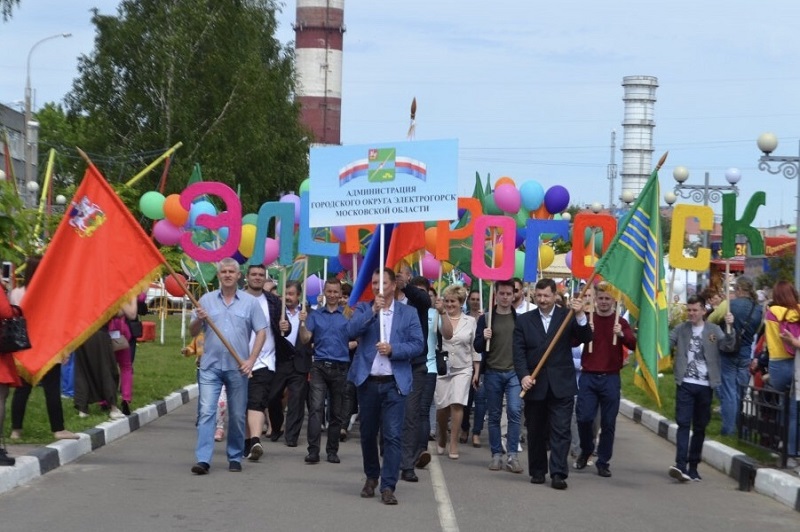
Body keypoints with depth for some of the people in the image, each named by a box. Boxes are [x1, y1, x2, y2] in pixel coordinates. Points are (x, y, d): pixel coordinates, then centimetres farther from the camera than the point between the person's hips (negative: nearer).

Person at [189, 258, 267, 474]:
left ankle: (235, 458, 19)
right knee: (206, 411, -10)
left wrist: (251, 360, -6)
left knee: (237, 415, 7)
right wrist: (199, 320, -13)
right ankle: (203, 459, -14)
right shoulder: (207, 300, 8)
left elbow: (261, 332, 3)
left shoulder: (250, 302, 5)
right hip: (210, 365, 0)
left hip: (237, 367, 0)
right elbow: (193, 332, 9)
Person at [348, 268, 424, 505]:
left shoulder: (408, 313, 6)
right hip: (367, 381, 2)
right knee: (368, 433, 12)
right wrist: (372, 311, -17)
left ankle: (388, 486, -7)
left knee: (393, 435, -9)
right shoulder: (363, 309, 9)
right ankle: (371, 477, 31)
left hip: (394, 383, -2)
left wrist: (393, 349, -15)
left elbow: (417, 344, -1)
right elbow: (351, 330, -8)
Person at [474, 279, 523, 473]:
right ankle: (496, 455, 12)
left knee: (514, 411, -12)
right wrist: (483, 338, -16)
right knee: (494, 415, 6)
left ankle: (512, 455, -9)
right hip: (492, 373, 1)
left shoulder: (520, 319, 5)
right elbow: (477, 347, 4)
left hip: (514, 372, -1)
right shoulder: (486, 319, 5)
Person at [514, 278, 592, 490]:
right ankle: (537, 472, 21)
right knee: (535, 431, 10)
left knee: (560, 431, -6)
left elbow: (586, 338, -8)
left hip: (561, 385, -2)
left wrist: (580, 316, -23)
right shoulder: (524, 320, 6)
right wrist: (524, 376, -14)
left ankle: (558, 474, -7)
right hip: (534, 385, 2)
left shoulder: (567, 317, 4)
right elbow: (519, 352, 0)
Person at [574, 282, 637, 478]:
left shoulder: (620, 323, 4)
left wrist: (622, 335, -28)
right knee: (584, 417, -6)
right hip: (588, 376, 0)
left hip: (611, 378, 0)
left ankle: (603, 462, 12)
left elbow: (633, 345, -9)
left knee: (608, 423, 1)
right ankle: (586, 450, 21)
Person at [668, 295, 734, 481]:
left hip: (705, 386, 1)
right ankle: (681, 465, -18)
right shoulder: (680, 330, 7)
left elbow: (728, 344, -8)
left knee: (700, 427, 8)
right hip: (685, 384, -1)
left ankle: (693, 467, 16)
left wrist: (730, 326, -24)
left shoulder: (713, 330, 5)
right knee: (683, 424, -11)